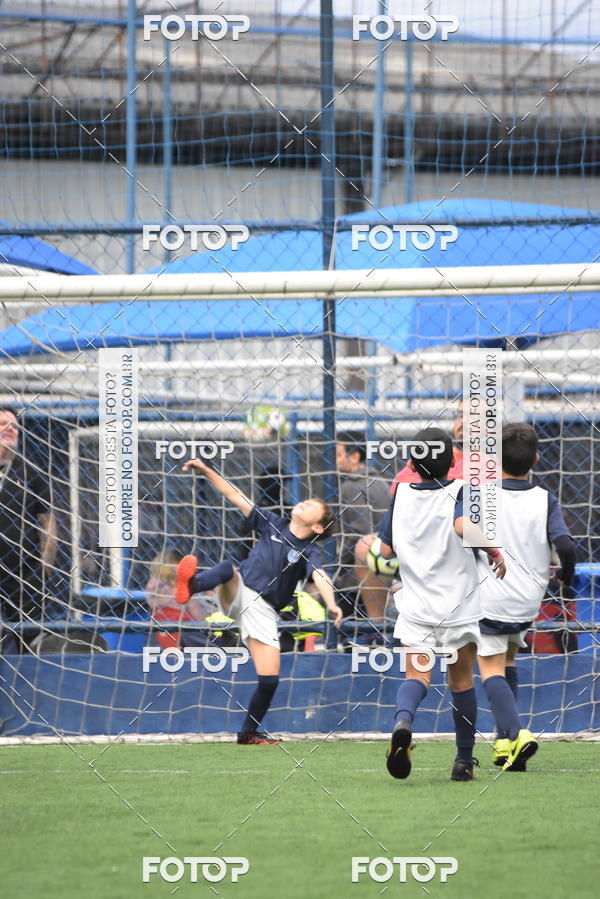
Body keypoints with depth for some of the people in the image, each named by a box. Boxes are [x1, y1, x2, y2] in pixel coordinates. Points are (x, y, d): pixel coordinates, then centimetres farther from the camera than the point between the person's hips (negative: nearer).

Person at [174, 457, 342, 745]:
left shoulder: (309, 552, 1)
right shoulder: (273, 524, 11)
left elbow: (320, 577, -20)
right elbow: (236, 497, 12)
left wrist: (331, 604, -41)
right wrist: (206, 471, 4)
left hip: (263, 610, -1)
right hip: (238, 593, 1)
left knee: (270, 680, -9)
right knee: (228, 568, -35)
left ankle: (248, 733, 15)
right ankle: (190, 585, -70)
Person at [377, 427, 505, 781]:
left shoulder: (401, 494, 3)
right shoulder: (459, 492, -7)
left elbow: (386, 549, 9)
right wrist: (495, 554, -15)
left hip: (415, 606, 1)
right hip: (459, 606, -1)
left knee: (417, 675, -5)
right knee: (461, 679, 13)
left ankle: (403, 721, -38)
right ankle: (464, 759, 21)